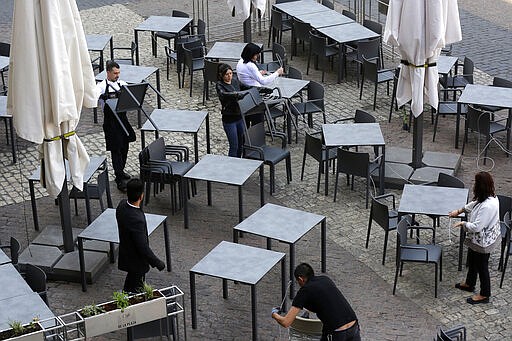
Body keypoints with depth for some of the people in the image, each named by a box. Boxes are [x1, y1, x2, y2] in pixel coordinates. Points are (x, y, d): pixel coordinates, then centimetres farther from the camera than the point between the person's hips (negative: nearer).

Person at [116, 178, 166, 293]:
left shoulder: (122, 205, -11)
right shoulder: (136, 219, -38)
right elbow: (143, 247, -30)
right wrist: (157, 263, -17)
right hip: (136, 261, -9)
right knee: (136, 291, 12)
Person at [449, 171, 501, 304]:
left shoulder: (487, 206, -37)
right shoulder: (488, 198, -6)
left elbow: (477, 227, -34)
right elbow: (473, 205, 16)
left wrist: (463, 224, -16)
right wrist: (459, 211, 24)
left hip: (483, 242, -10)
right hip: (477, 239, 10)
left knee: (482, 266, 10)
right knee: (472, 262, 28)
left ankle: (484, 295, 28)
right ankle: (469, 284, 50)